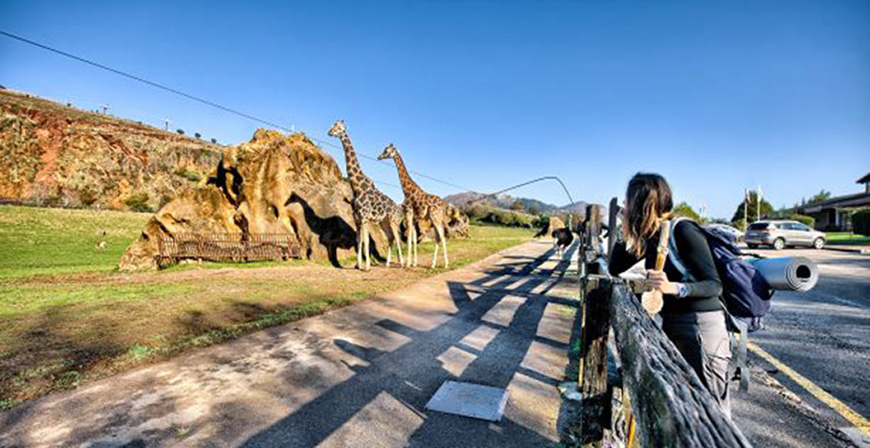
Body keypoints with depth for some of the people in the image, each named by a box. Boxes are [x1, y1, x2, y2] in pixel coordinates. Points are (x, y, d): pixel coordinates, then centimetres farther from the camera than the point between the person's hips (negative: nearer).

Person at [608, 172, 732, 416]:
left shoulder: (683, 231, -17)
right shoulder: (650, 236, 5)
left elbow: (714, 285, -18)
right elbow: (615, 268, 9)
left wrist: (673, 287, -36)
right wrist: (626, 231, 1)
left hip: (701, 325, -8)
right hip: (671, 324, 8)